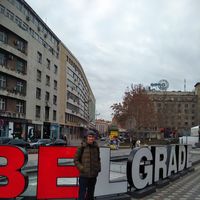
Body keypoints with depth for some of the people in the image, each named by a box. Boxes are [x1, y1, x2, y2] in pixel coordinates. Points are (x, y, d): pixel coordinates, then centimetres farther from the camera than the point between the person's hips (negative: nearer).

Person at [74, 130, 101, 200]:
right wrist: (81, 168, -14)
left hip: (93, 175, 5)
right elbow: (76, 160, -3)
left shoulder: (96, 147, 5)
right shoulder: (82, 147, -8)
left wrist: (98, 167, 4)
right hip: (84, 175, -5)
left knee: (90, 194, 17)